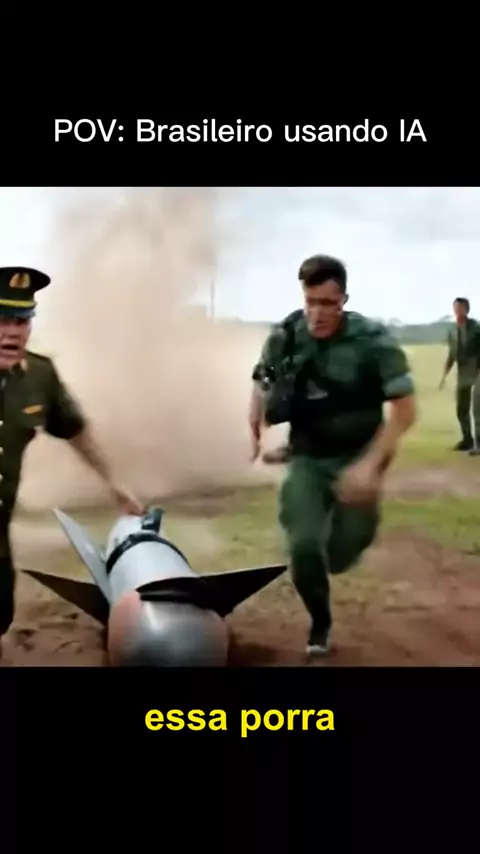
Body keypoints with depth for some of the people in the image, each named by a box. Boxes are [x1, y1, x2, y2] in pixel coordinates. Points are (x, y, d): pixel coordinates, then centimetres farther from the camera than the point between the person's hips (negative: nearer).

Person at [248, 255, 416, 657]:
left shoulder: (374, 341, -17)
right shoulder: (284, 338, -9)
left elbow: (405, 409, -16)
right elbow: (262, 382, 12)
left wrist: (370, 464, -24)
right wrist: (255, 430, 0)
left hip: (358, 458, -1)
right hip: (307, 459, 2)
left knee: (339, 555, -1)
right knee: (303, 545, -14)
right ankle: (320, 623, 15)